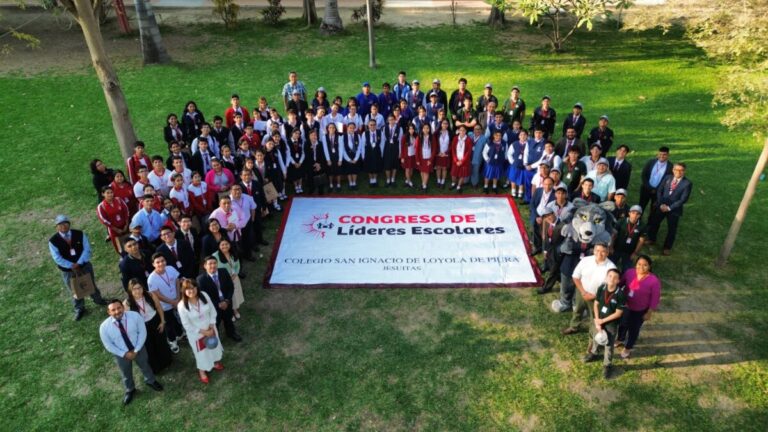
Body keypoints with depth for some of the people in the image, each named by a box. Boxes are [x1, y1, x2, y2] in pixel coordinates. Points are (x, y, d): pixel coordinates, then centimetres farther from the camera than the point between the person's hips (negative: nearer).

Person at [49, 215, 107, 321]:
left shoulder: (79, 234, -11)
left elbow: (87, 249, -13)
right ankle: (79, 309, 37)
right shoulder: (53, 241, -16)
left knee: (91, 284, 22)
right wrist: (71, 266, -22)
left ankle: (98, 300, 49)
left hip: (84, 265, 1)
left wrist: (79, 263, -23)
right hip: (67, 270, -1)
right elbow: (57, 258, -16)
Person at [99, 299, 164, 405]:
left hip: (139, 349, 0)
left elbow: (142, 332, -16)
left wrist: (136, 350, -19)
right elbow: (108, 345, -14)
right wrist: (125, 354, -16)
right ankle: (130, 390, 59)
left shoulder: (135, 316, -28)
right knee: (126, 374, 26)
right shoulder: (104, 327, -27)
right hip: (121, 354, 0)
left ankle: (151, 381, 60)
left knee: (145, 366, 27)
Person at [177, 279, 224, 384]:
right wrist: (202, 331, -18)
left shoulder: (204, 295, -20)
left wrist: (211, 327, -12)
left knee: (213, 346, 28)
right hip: (196, 334, -4)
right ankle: (202, 371, 48)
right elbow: (186, 325, -20)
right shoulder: (182, 306, -29)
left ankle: (214, 362, 59)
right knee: (201, 353, 19)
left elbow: (213, 311, -7)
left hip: (210, 329, 4)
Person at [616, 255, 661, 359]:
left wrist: (649, 313, -10)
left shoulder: (654, 280, -25)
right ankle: (620, 340, 56)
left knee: (634, 328, 17)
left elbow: (655, 298, -15)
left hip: (640, 310, -3)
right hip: (625, 306, 3)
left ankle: (628, 348, 42)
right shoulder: (629, 272, -15)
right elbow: (621, 283, 1)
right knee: (622, 324, 26)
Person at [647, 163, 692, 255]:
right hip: (661, 206, 4)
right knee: (654, 223, 16)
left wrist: (669, 208, -17)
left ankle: (667, 247, 28)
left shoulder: (687, 183, -13)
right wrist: (661, 204, -11)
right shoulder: (667, 178, -1)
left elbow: (683, 199, -16)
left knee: (671, 229, 10)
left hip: (674, 209, -4)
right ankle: (651, 239, 41)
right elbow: (659, 191, 1)